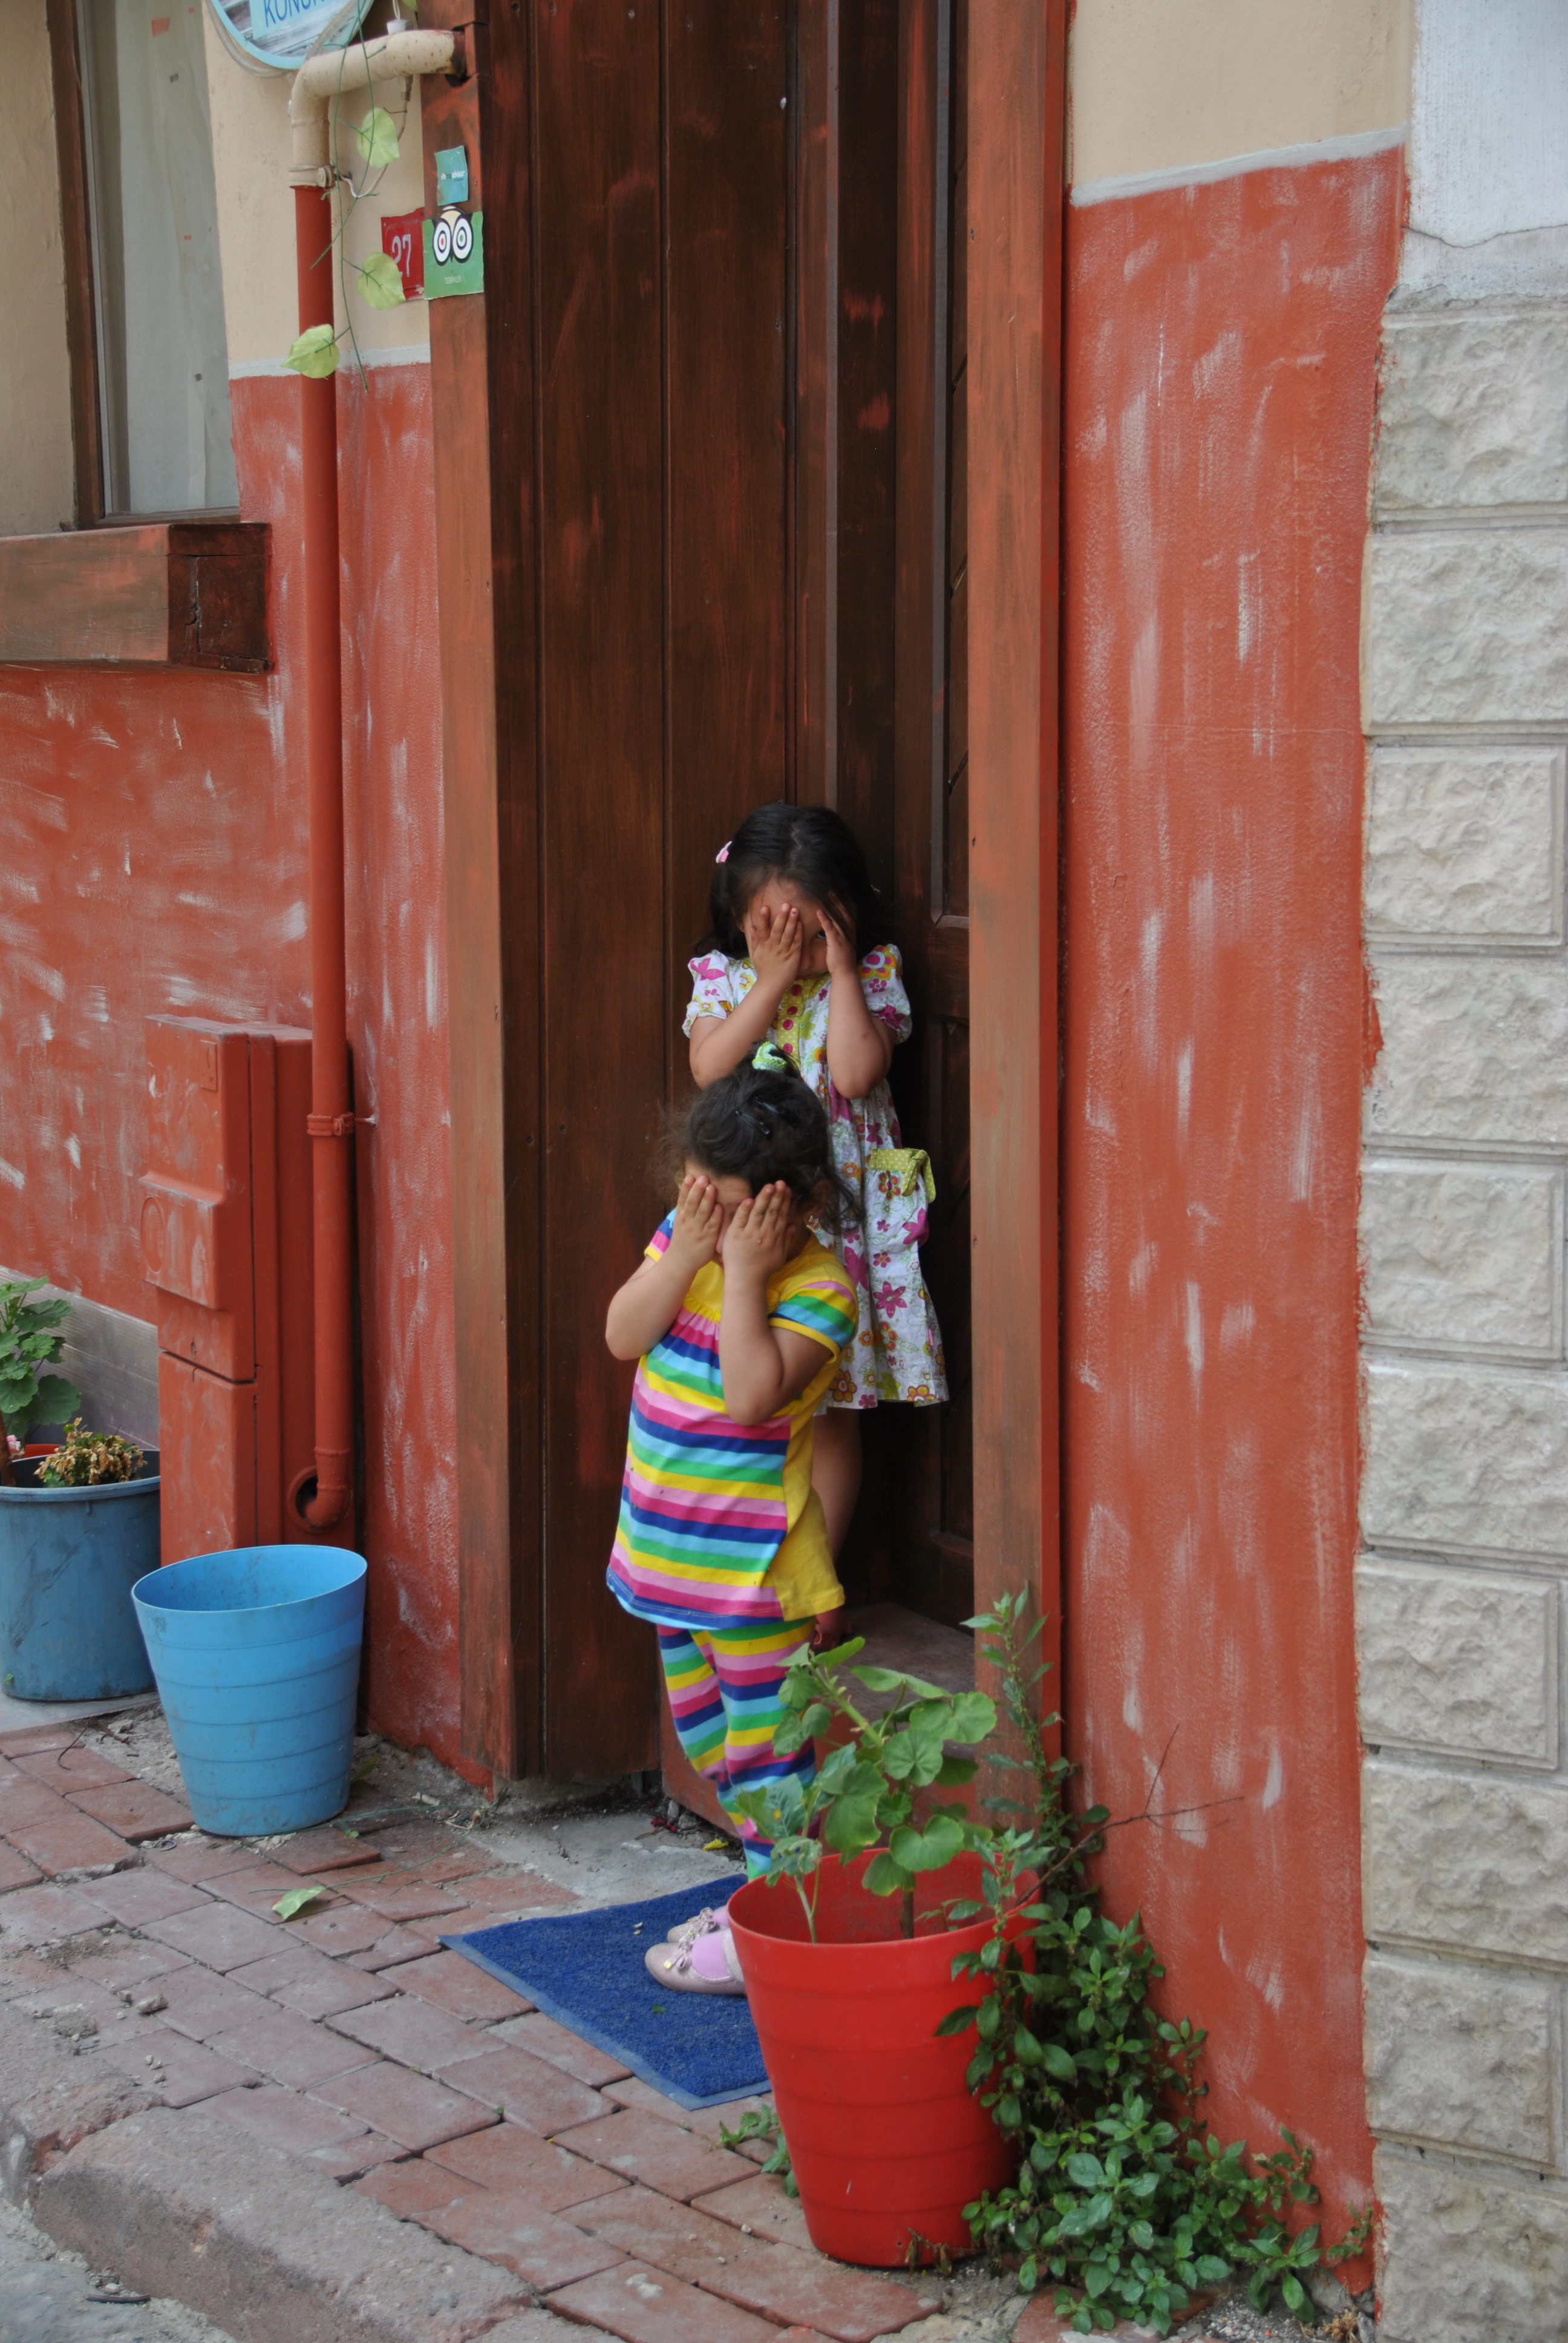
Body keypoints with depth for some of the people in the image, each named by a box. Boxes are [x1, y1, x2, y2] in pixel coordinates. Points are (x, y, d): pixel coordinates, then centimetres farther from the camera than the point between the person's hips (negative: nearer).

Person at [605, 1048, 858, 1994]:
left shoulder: (819, 1286, -18)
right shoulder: (684, 1237, 2)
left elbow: (751, 1393, -30)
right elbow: (624, 1337, -7)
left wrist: (744, 1274, -27)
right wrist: (688, 1251, -16)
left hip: (753, 1561, -8)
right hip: (673, 1549, 8)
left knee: (763, 1745, 0)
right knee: (707, 1734, 18)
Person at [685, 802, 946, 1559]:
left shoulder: (871, 975, -2)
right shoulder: (722, 976, 2)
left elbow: (855, 1074, -18)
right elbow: (709, 1069, -16)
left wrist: (840, 970, -16)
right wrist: (774, 978, -17)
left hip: (840, 1216, -1)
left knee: (831, 1416, 7)